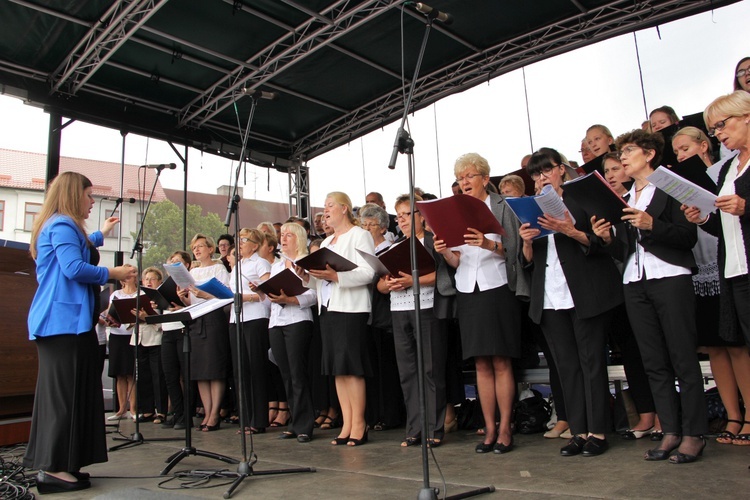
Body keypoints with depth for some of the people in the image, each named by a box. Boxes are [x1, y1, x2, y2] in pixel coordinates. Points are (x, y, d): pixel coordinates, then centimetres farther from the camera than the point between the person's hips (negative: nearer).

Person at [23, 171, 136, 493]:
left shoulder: (60, 226, 21)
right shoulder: (62, 225, -11)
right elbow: (74, 268, -21)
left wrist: (101, 235, 46)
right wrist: (114, 273, -11)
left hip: (63, 321, 11)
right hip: (64, 321, -10)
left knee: (63, 392, 12)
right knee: (63, 392, -7)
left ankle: (52, 463, 19)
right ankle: (53, 468, -2)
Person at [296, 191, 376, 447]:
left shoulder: (359, 235, -1)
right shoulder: (326, 242, 23)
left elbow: (368, 272, -14)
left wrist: (335, 275, -25)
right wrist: (306, 276, 0)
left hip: (351, 308, -8)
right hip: (328, 308, 8)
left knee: (351, 366, -9)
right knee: (338, 369, 6)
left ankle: (358, 425, -2)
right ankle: (347, 425, 11)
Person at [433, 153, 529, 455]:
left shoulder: (500, 207, 3)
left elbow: (513, 249, -5)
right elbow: (457, 262, 10)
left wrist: (489, 244, -24)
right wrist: (444, 252, -12)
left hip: (497, 289, -4)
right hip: (468, 291, 4)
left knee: (501, 361, -3)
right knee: (481, 364, 4)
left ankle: (505, 428, 5)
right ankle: (490, 428, 11)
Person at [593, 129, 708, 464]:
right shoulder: (623, 200, 19)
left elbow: (689, 236, -7)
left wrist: (652, 225, -20)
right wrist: (607, 238, -3)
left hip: (670, 278, -5)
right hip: (635, 284, 6)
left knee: (683, 358, -2)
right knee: (654, 362, 6)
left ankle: (694, 433, 7)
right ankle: (671, 431, 13)